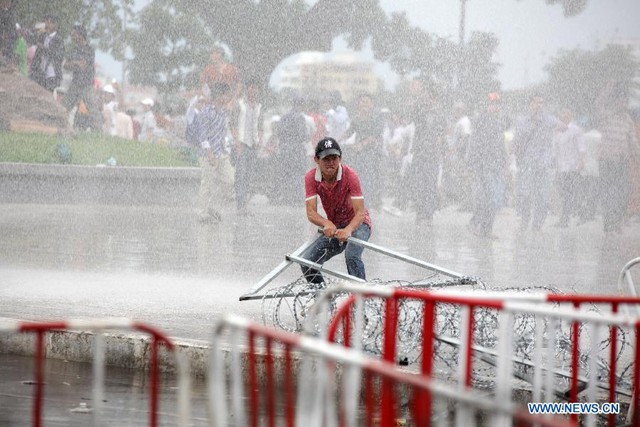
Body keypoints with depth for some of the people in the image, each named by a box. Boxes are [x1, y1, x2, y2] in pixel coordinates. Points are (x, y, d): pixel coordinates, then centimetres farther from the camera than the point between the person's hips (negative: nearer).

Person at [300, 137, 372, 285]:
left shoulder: (350, 175, -23)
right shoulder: (311, 178, -14)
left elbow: (360, 213, -28)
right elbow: (311, 213, -21)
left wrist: (348, 230, -48)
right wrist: (327, 224, -43)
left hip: (357, 224, -4)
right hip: (333, 228, 4)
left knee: (352, 255, -35)